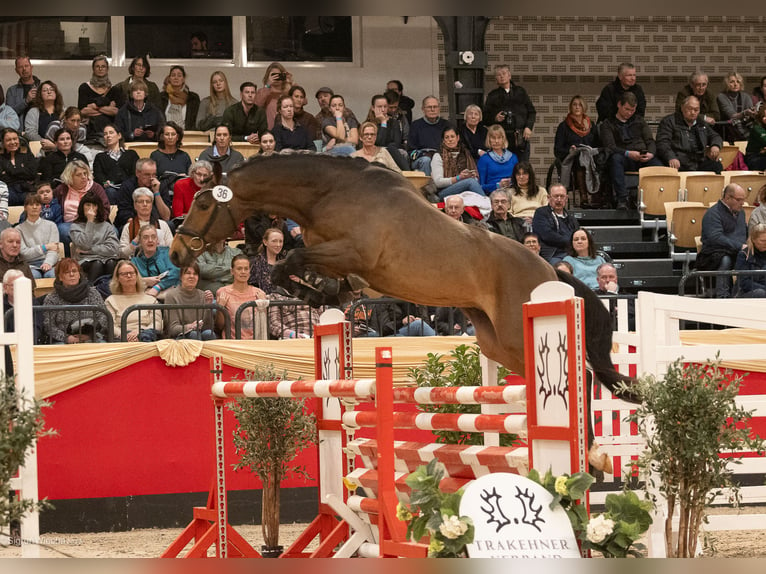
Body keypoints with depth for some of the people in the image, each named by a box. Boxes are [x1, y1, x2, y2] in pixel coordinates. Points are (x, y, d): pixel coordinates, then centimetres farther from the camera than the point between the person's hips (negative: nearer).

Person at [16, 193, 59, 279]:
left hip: (48, 263, 1)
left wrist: (48, 262, -19)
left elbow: (53, 250, 3)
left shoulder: (51, 225, 16)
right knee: (34, 275, -37)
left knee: (50, 274, -35)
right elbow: (24, 253, 2)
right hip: (30, 265, -1)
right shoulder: (19, 229, 13)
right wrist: (44, 247, -3)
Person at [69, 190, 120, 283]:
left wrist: (88, 250, -2)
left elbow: (114, 248, 4)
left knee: (111, 263, -33)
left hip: (107, 259, 2)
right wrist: (90, 221, -2)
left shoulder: (107, 226, 19)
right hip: (86, 261, -2)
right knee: (97, 264, -36)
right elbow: (85, 245, -6)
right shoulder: (76, 226, 14)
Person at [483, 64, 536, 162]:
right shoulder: (492, 96, 11)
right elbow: (485, 116, 9)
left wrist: (529, 127, -1)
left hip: (521, 138, 1)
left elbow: (532, 112, 13)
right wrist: (495, 118, -12)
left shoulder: (521, 92, 15)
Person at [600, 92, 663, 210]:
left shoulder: (639, 120, 26)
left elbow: (650, 141, 17)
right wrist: (628, 154, -21)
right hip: (624, 158, -2)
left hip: (644, 159, 2)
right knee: (615, 158, -40)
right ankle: (622, 199, -45)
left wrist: (651, 154, -8)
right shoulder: (608, 124, 12)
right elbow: (610, 147, -3)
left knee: (660, 167, -32)